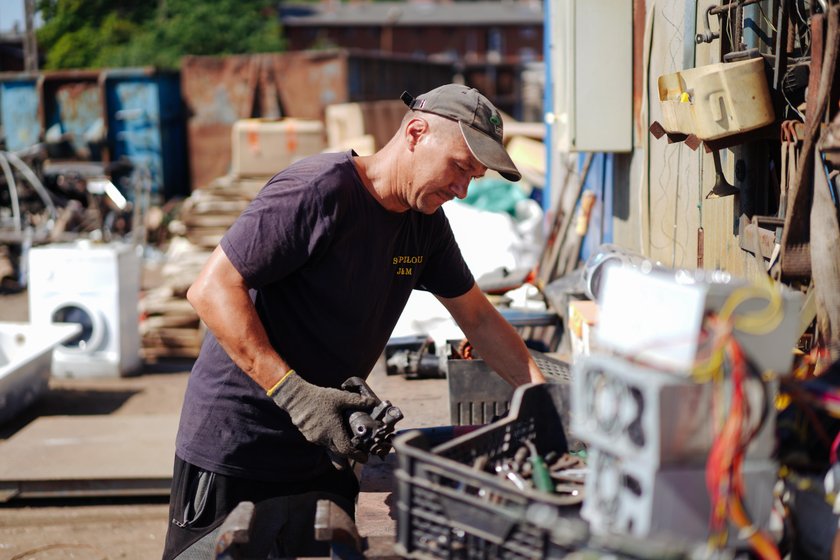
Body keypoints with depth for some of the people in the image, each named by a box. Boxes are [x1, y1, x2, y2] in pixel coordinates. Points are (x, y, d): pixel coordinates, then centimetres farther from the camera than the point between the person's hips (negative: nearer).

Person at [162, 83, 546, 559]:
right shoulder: (317, 191, -20)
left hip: (323, 451, 7)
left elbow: (481, 320, 16)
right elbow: (211, 289, -22)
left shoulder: (426, 222, 5)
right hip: (234, 446, -7)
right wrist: (293, 394, -28)